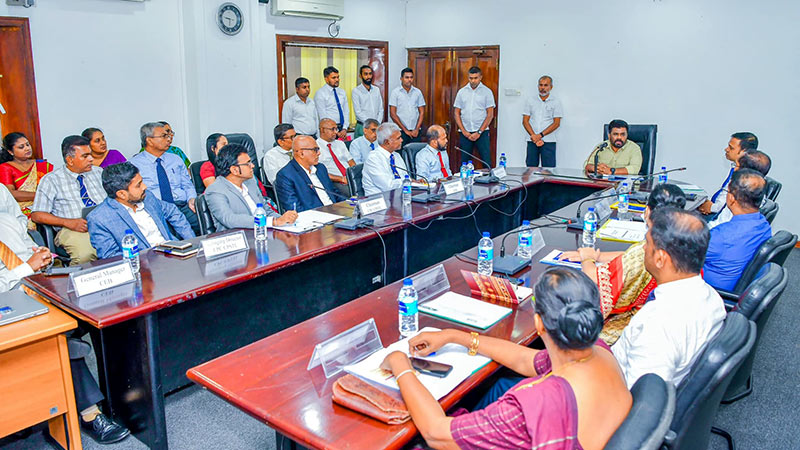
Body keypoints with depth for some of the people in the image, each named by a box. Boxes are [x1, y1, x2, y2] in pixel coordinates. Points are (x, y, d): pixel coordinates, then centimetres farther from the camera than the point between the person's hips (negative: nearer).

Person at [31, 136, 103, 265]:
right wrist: (68, 222, -13)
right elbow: (37, 215, 3)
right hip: (72, 230, -3)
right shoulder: (51, 180, 8)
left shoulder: (98, 172, 20)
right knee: (85, 254, -38)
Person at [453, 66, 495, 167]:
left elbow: (490, 114, -1)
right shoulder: (462, 92, 8)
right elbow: (456, 113, 8)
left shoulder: (487, 92, 2)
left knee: (486, 161, -6)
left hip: (482, 132, -2)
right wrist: (464, 131, -3)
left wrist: (479, 132, -9)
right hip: (465, 133, 2)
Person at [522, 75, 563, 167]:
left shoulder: (556, 102, 5)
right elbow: (525, 121, 6)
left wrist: (540, 135, -12)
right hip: (532, 141, 2)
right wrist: (534, 136, -8)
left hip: (549, 141, -2)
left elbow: (556, 123, -2)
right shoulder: (531, 100, 12)